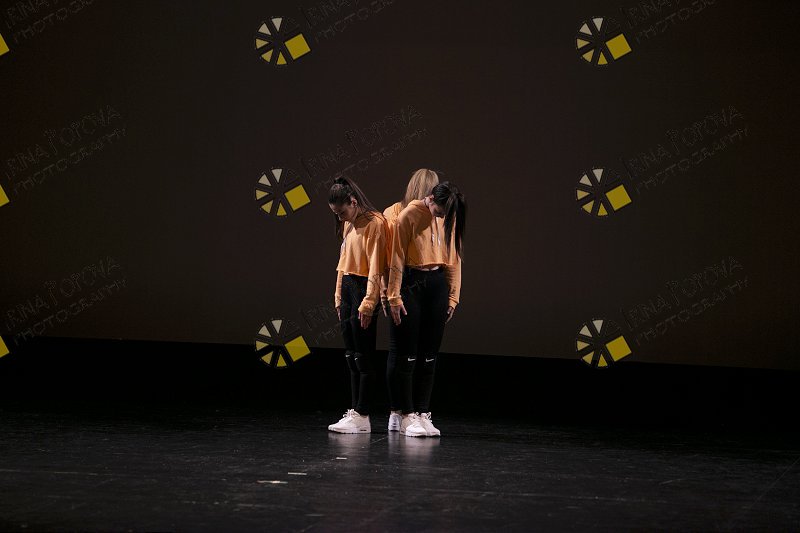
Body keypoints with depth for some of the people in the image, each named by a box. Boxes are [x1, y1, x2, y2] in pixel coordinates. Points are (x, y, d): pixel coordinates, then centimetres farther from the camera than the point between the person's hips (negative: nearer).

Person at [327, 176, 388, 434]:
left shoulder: (374, 223, -13)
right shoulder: (348, 224, 14)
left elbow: (375, 267, -17)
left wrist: (368, 303, -20)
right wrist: (339, 296, 15)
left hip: (364, 288, -9)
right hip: (347, 287, 9)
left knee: (363, 356, -7)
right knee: (351, 355, 10)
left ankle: (362, 416, -5)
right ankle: (354, 411, 15)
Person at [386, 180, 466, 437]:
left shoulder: (450, 218, 5)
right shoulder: (409, 216, -11)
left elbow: (454, 259, 9)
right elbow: (397, 259, -9)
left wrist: (452, 298, 6)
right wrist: (394, 297, -9)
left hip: (437, 286, 5)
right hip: (410, 283, -5)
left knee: (429, 355, 7)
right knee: (405, 355, -2)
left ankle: (423, 414, 12)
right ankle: (408, 416, 3)